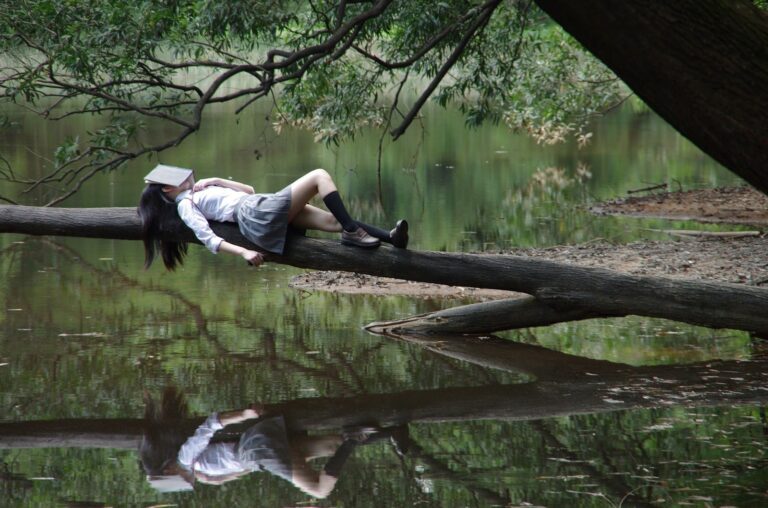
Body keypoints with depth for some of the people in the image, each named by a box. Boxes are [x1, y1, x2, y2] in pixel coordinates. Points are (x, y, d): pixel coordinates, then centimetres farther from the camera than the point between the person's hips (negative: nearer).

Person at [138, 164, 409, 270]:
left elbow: (248, 190, 27)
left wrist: (216, 181, 15)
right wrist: (242, 252, -23)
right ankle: (351, 231, -12)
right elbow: (208, 238, -13)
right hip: (259, 216, -9)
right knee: (320, 176, -7)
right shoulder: (185, 205, 1)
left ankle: (389, 237, -12)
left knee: (333, 219, -3)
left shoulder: (198, 194, 28)